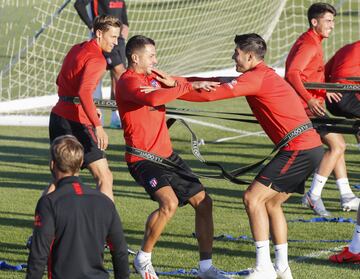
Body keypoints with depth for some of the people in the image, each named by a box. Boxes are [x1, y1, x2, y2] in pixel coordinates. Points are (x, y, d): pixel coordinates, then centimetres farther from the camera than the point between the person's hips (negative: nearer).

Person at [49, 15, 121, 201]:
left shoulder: (77, 49, 13)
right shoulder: (96, 59, -15)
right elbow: (84, 92, -30)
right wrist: (98, 127, -37)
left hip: (58, 114, 9)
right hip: (76, 122, -9)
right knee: (105, 178, -8)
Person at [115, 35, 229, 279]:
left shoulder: (154, 77, 13)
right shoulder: (128, 82, -14)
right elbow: (153, 98, -34)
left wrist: (173, 84, -5)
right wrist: (189, 86, -28)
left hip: (167, 154, 9)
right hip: (143, 157, -9)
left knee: (203, 202, 5)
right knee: (169, 202, -29)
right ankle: (143, 259, -9)